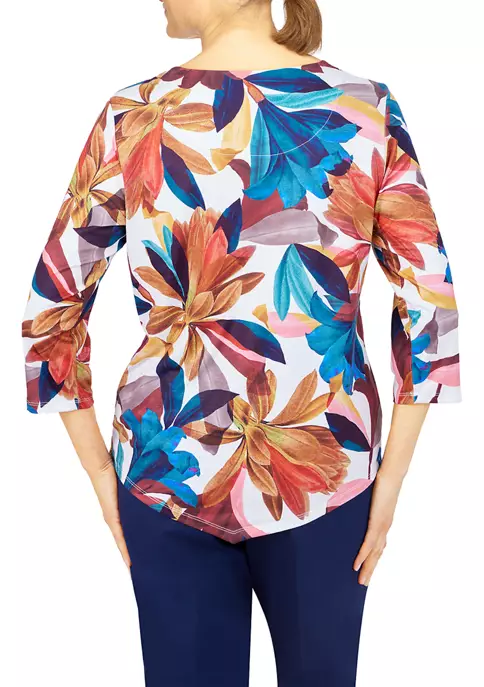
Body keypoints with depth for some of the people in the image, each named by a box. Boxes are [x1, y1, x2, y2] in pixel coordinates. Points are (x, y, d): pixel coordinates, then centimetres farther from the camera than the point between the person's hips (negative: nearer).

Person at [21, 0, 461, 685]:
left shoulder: (132, 119, -7)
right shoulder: (368, 110, -7)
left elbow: (50, 312, -3)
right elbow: (432, 304, -7)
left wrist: (101, 473, 6)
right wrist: (390, 481, 0)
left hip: (168, 467, 0)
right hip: (328, 468, 0)